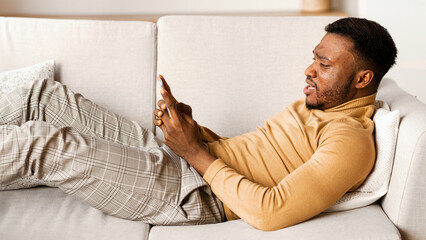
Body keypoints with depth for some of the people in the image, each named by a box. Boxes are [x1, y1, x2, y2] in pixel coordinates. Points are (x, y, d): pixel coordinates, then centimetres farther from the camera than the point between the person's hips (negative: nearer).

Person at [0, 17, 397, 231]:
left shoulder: (350, 140, -13)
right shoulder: (314, 105, 18)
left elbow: (268, 212, -24)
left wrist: (196, 152, -15)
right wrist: (194, 129, -1)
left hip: (194, 194, -9)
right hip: (172, 156, 9)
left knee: (42, 142, -20)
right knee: (45, 96, 2)